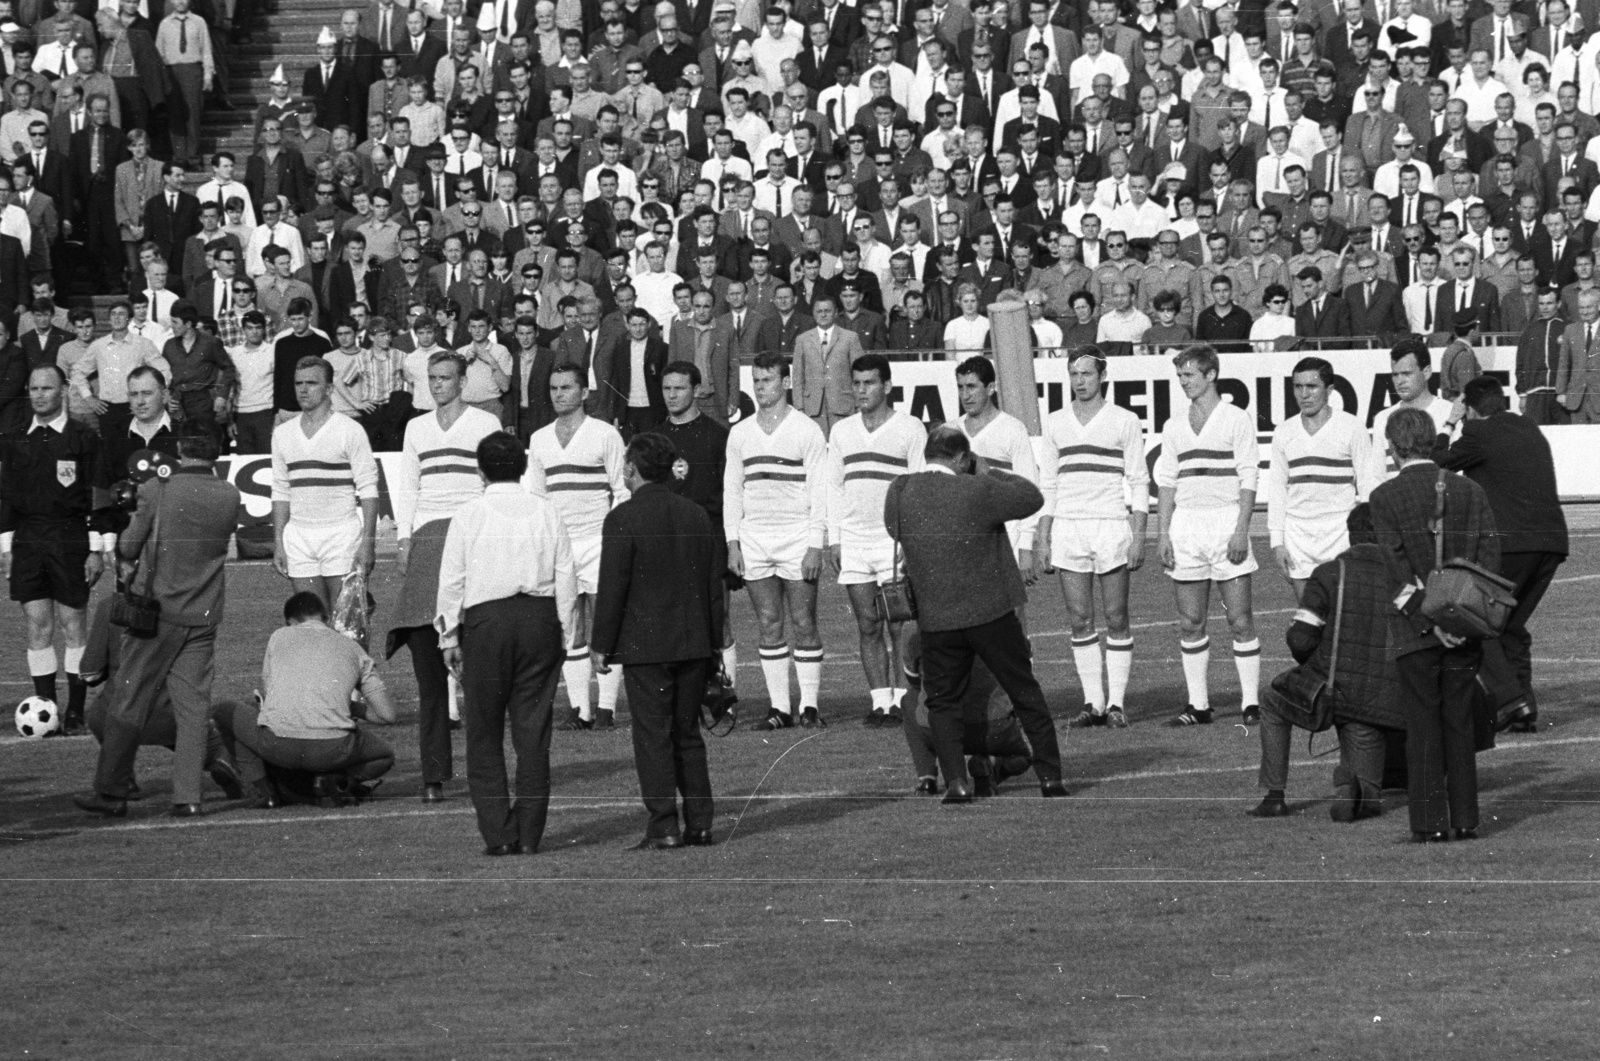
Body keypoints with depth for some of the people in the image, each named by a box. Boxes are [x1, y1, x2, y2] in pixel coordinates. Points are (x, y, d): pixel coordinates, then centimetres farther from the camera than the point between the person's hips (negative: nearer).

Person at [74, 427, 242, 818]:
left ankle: (111, 792, 7)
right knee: (193, 705, 6)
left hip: (157, 609, -3)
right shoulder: (229, 497, 0)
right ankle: (187, 796, 2)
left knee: (129, 702, 4)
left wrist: (126, 563, 21)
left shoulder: (157, 491, -11)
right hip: (204, 616, 3)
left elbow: (129, 546, -3)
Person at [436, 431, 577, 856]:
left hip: (485, 619, -2)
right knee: (533, 729, 6)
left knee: (484, 733, 5)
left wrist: (450, 636, 7)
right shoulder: (546, 513, 5)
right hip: (540, 619, 2)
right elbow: (566, 576, 5)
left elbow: (452, 580, -1)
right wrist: (563, 630, 12)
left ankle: (497, 833, -2)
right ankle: (528, 833, 5)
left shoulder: (469, 515, -2)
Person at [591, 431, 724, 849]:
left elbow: (612, 587, -11)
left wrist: (601, 645, -4)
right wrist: (712, 642, 19)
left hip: (645, 644, -6)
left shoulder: (624, 518, -10)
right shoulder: (697, 516, 9)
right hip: (694, 643, 6)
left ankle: (664, 826, -8)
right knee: (688, 734, 13)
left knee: (653, 736, -3)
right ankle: (699, 825, 11)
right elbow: (714, 584, 13)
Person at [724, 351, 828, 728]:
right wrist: (733, 544, 5)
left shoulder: (806, 429, 0)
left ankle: (809, 704, 0)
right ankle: (779, 706, 4)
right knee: (769, 625, 2)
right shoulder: (740, 432, 11)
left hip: (796, 537, -3)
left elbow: (819, 490, -2)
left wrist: (815, 545, -9)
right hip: (754, 538, 3)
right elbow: (731, 489, 14)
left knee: (804, 624, -4)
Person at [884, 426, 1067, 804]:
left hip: (936, 621, 2)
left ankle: (956, 780, -1)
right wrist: (989, 473, 7)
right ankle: (1050, 775, 16)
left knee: (942, 702, 14)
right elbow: (1032, 498, -3)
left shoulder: (899, 493, -4)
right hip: (992, 613, -2)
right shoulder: (978, 492, -15)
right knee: (1026, 693, 13)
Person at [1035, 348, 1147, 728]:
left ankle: (1116, 702, 1)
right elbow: (1047, 485, 15)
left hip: (1111, 526, -3)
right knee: (1080, 622, 1)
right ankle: (1092, 702, 5)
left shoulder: (1124, 422, 2)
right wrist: (1042, 539, 8)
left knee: (1116, 619, -2)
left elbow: (1139, 482, 2)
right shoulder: (1055, 423, 12)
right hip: (1067, 527, 3)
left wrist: (1138, 536, -6)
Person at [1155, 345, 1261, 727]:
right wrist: (1164, 533, 6)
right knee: (1190, 622, 3)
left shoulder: (1236, 420, 0)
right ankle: (1198, 705, 8)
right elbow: (1167, 482, 15)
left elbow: (1249, 479, -3)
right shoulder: (1174, 427, 14)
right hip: (1185, 523, 5)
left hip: (1226, 519, -5)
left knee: (1240, 619, -6)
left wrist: (1241, 531, -12)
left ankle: (1251, 703, -3)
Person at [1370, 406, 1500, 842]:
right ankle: (1465, 819, 11)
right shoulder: (1470, 492, 6)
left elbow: (1400, 571, -11)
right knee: (1460, 723, 10)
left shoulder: (1385, 498, -4)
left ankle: (1430, 822, 0)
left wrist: (1430, 621, -12)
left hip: (1414, 629, -3)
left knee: (1423, 725, 2)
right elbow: (1490, 557, -1)